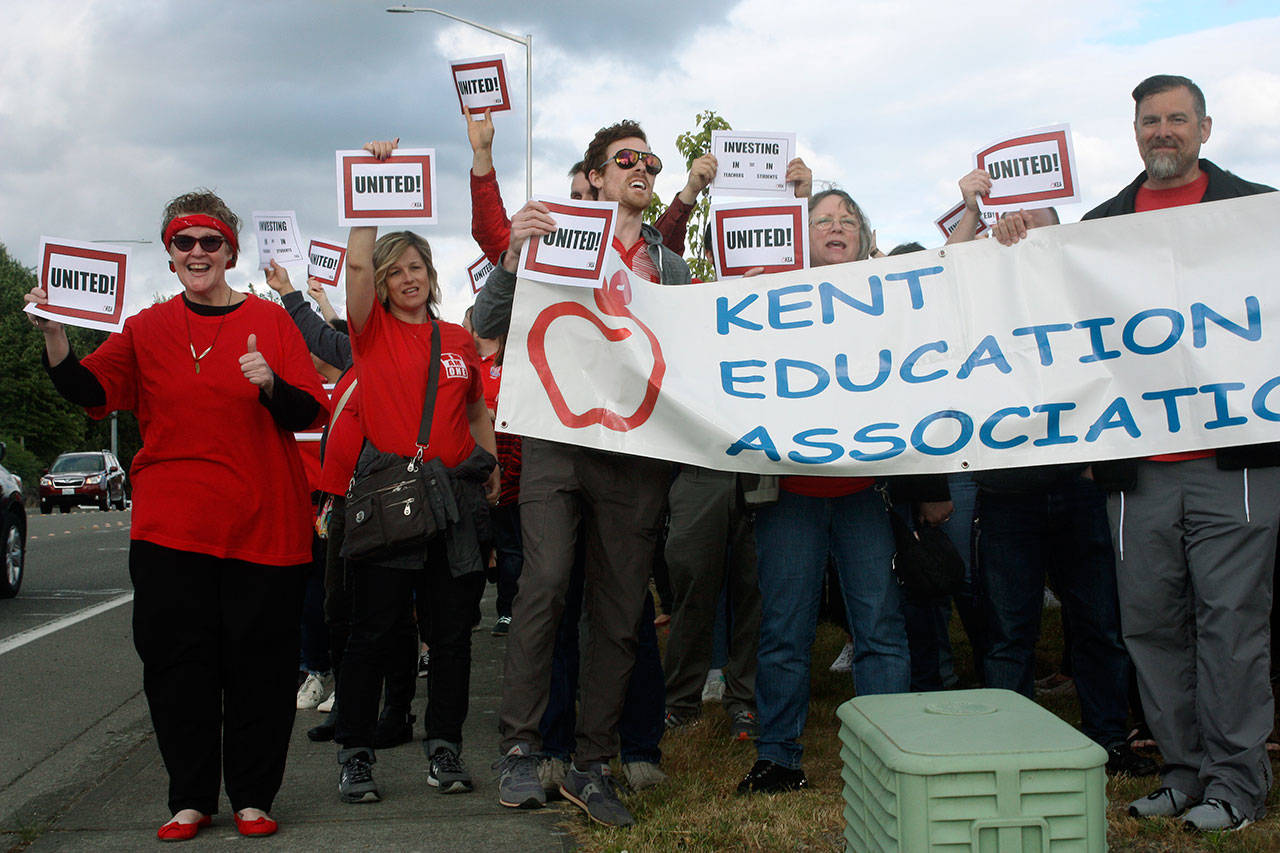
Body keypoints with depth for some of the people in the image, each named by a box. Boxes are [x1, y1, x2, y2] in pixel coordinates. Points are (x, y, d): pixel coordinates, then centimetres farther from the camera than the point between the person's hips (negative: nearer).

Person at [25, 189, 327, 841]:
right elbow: (91, 392, 0)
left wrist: (271, 384, -21)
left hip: (260, 524, -1)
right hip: (170, 527, 2)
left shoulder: (269, 321, 4)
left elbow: (311, 413, -2)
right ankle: (190, 799, 17)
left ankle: (252, 797, 16)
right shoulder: (148, 329, 9)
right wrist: (54, 335, -16)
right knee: (177, 664, 3)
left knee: (258, 665, 2)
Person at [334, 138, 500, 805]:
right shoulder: (372, 332, 4)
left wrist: (493, 466, 10)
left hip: (456, 498, 3)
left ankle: (444, 748, 19)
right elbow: (356, 261, -11)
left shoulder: (458, 339, 14)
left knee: (452, 633, 7)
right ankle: (355, 755, 10)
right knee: (372, 632, -1)